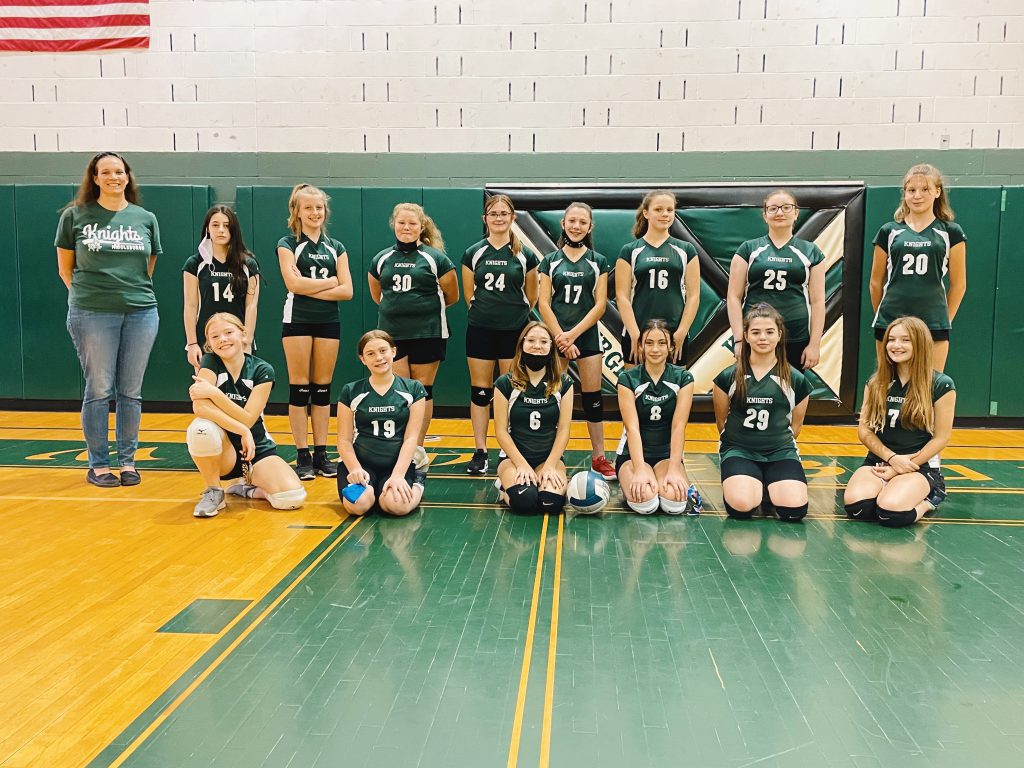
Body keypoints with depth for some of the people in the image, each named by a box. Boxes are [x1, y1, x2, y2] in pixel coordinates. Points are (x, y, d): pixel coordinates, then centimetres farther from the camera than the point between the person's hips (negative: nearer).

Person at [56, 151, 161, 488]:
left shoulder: (146, 219, 9)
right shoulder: (75, 215, 4)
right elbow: (65, 268, 10)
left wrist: (134, 292, 9)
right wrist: (87, 295, 6)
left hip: (141, 312, 2)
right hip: (92, 315, -2)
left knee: (130, 392, 6)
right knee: (99, 390, 1)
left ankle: (127, 460, 18)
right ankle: (97, 464, 13)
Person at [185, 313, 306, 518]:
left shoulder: (262, 370, -8)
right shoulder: (210, 362, -8)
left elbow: (248, 419, -15)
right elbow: (200, 407, -24)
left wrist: (213, 392, -24)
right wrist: (242, 431, -28)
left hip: (257, 449, 0)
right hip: (222, 453, 0)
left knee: (293, 498, -25)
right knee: (201, 428, -36)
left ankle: (246, 487, 9)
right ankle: (213, 492, -10)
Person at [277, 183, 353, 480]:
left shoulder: (336, 248, 11)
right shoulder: (287, 244, 2)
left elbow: (347, 291, -1)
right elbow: (294, 283, -14)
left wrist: (311, 289, -10)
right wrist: (330, 282, -6)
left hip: (328, 322, 3)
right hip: (297, 321, -3)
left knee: (322, 388, 6)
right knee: (299, 387, -1)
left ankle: (321, 453, 12)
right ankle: (302, 455, 5)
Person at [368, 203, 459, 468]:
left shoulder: (435, 258, -2)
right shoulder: (381, 259, 9)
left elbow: (452, 297, 5)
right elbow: (377, 296, 21)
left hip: (428, 334, -2)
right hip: (391, 334, 3)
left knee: (422, 391, 3)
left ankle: (418, 449, 14)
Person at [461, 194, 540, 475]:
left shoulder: (525, 255, 1)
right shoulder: (473, 253, 3)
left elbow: (531, 296, 10)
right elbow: (469, 294, 10)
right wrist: (485, 312, 11)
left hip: (514, 332, -1)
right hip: (480, 331, 1)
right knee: (480, 391, 4)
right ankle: (480, 452, 12)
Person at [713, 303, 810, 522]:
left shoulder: (796, 380, 4)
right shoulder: (728, 377, 0)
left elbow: (796, 425, 14)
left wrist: (776, 443, 12)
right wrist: (741, 441, 11)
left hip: (780, 452, 1)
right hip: (739, 450, -1)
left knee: (795, 509, -26)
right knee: (741, 506, -30)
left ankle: (769, 486, 9)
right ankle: (755, 484, 6)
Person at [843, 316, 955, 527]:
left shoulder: (941, 385, -4)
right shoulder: (875, 383, 6)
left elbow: (940, 438, -4)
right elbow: (864, 430, 5)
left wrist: (900, 470, -9)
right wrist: (893, 458, -11)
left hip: (920, 465, -3)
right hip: (878, 461, 3)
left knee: (891, 510, -32)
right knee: (855, 506, -28)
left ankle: (928, 499, 0)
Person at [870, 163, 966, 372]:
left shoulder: (950, 232, 6)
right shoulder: (889, 231, 8)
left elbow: (958, 284, 8)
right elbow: (875, 283, 13)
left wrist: (944, 321, 9)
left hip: (933, 324, -1)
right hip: (890, 324, 1)